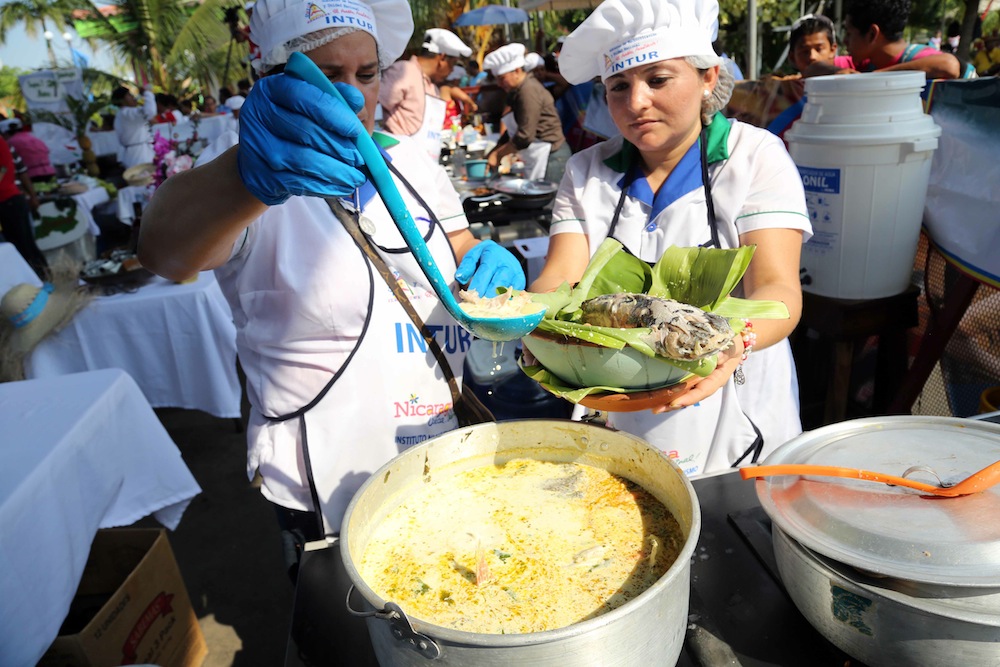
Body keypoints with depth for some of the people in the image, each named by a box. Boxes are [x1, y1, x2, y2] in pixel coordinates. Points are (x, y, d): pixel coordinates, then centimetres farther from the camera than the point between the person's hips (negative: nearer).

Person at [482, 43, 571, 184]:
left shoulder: (528, 91, -15)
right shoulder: (518, 91, 15)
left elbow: (524, 137, -20)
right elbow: (512, 132, 16)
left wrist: (498, 154, -10)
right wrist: (492, 154, 8)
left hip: (548, 156, -10)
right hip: (537, 160, 10)